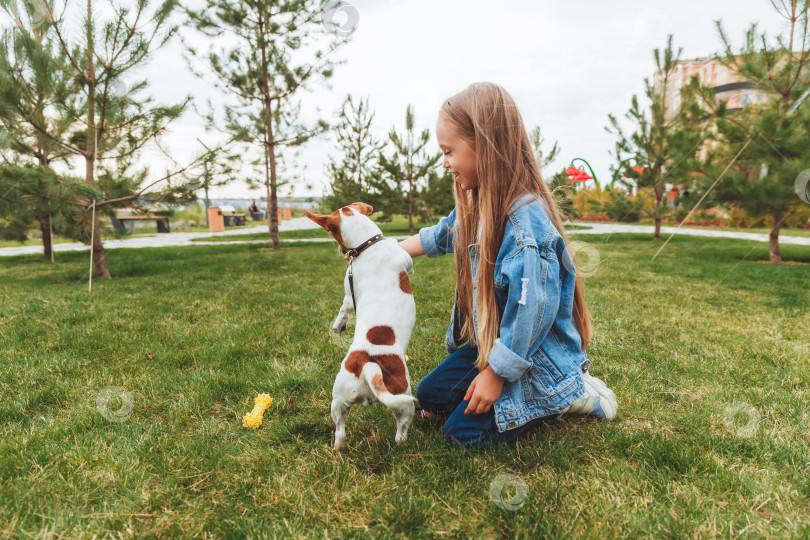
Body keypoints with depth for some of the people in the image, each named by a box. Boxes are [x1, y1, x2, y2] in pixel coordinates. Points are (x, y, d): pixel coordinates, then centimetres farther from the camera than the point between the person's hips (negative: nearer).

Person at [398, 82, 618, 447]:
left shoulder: (526, 219, -31)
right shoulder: (477, 206, -1)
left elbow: (532, 312, -30)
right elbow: (443, 235, 21)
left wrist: (495, 373, -19)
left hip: (536, 359, -9)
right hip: (491, 345, 9)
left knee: (463, 430, -8)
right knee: (429, 395, 12)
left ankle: (570, 395, 5)